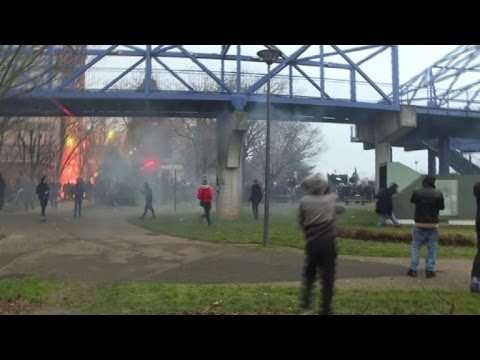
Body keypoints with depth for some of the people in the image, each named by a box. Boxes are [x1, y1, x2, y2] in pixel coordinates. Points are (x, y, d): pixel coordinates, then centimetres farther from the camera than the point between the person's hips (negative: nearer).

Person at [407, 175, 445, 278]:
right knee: (432, 248, 9)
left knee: (415, 246, 9)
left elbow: (412, 201, 13)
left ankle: (413, 269, 5)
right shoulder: (438, 194, -8)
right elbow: (442, 207, 5)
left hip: (419, 224, 0)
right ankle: (429, 270, 7)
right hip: (433, 225, 0)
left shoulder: (417, 192, -8)